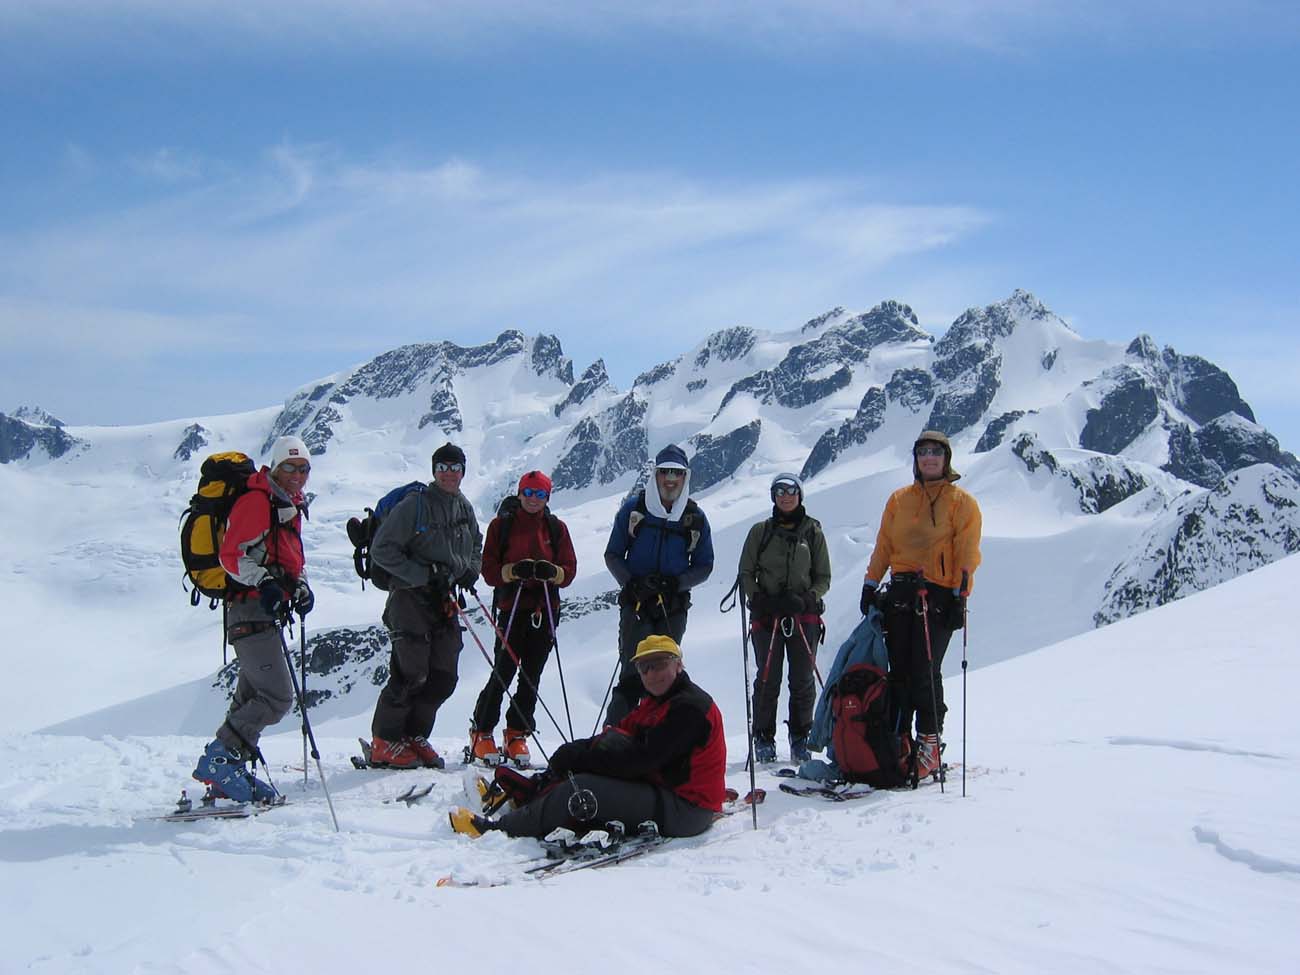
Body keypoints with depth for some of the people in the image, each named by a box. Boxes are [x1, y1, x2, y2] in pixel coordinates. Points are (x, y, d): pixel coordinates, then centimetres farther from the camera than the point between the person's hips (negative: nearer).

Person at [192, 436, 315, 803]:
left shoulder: (290, 507, 19)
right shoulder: (256, 501, -11)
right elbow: (231, 554, -17)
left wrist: (300, 586, 11)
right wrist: (263, 582, -29)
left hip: (269, 611, 10)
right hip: (251, 610, -10)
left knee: (252, 696, 13)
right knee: (277, 697, -16)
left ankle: (229, 775, 19)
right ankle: (219, 759, -12)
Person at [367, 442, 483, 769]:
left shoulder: (464, 508, 11)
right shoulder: (415, 505, -10)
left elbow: (476, 547, 29)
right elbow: (382, 550, -12)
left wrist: (471, 570, 8)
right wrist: (423, 575, -18)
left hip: (445, 600, 7)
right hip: (411, 597, -7)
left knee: (443, 678, 6)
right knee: (411, 674, -11)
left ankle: (414, 736, 20)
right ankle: (384, 742, 2)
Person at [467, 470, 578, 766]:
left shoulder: (557, 528, 10)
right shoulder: (501, 525, 4)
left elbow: (569, 572, 6)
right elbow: (489, 570, -1)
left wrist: (551, 571, -15)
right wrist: (514, 570, -19)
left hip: (545, 610, 3)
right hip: (512, 608, -3)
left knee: (532, 676, 4)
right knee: (503, 673, -8)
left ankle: (517, 735, 13)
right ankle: (481, 732, 4)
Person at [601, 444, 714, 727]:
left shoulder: (696, 518, 6)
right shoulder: (633, 508, 2)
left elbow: (704, 565, 9)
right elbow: (613, 555, 6)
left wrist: (675, 583, -9)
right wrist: (632, 584, -12)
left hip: (673, 607, 2)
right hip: (635, 603, -2)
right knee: (632, 674, -11)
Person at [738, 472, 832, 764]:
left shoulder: (813, 532, 8)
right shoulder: (761, 531, 8)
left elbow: (823, 578, 9)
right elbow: (746, 573, 9)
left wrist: (807, 599, -10)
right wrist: (759, 598, -9)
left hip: (804, 615, 0)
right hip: (766, 615, 0)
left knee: (802, 680, 1)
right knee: (768, 679, -2)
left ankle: (800, 739, 12)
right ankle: (764, 739, 8)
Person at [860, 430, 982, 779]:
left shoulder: (961, 502, 4)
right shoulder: (899, 499, 16)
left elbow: (967, 553, -1)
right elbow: (883, 545, 16)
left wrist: (960, 596, -9)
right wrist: (870, 585, 8)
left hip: (939, 596, -4)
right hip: (901, 593, 4)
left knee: (925, 671, -10)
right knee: (899, 670, 2)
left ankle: (929, 743, -2)